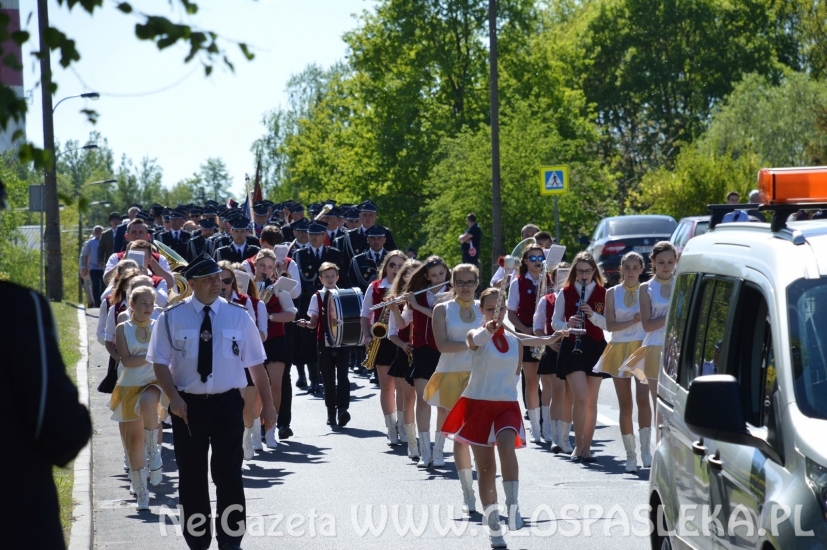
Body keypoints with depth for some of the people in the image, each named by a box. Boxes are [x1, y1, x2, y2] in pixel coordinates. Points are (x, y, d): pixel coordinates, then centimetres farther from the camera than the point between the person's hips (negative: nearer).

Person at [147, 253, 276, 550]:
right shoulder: (172, 317, -2)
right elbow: (160, 361, -1)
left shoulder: (238, 316, 1)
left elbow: (255, 363, 4)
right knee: (191, 476, 8)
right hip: (188, 404, 0)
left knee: (229, 473, -1)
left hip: (228, 403, 0)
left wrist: (267, 404, 4)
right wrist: (174, 398, -14)